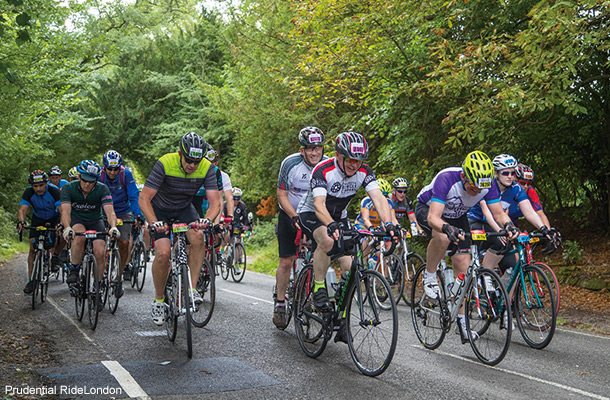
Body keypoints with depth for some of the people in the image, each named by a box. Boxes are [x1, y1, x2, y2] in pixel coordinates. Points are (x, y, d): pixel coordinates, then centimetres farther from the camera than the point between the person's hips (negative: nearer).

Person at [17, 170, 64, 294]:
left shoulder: (54, 191, -30)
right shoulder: (29, 192, -23)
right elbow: (22, 210, -31)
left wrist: (61, 223, -57)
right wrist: (21, 222, -53)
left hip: (54, 218, -1)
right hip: (38, 219, 2)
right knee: (33, 248, -9)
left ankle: (55, 256, -1)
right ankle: (31, 280, -3)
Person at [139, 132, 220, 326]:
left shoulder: (207, 168, -21)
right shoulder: (165, 164, -29)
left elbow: (214, 201, -24)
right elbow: (144, 198, -29)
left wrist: (207, 219, -47)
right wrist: (154, 223, -46)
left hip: (185, 208, 2)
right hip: (160, 209, -2)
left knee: (198, 237, -29)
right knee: (163, 253, -20)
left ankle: (192, 288, -17)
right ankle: (158, 300, 1)